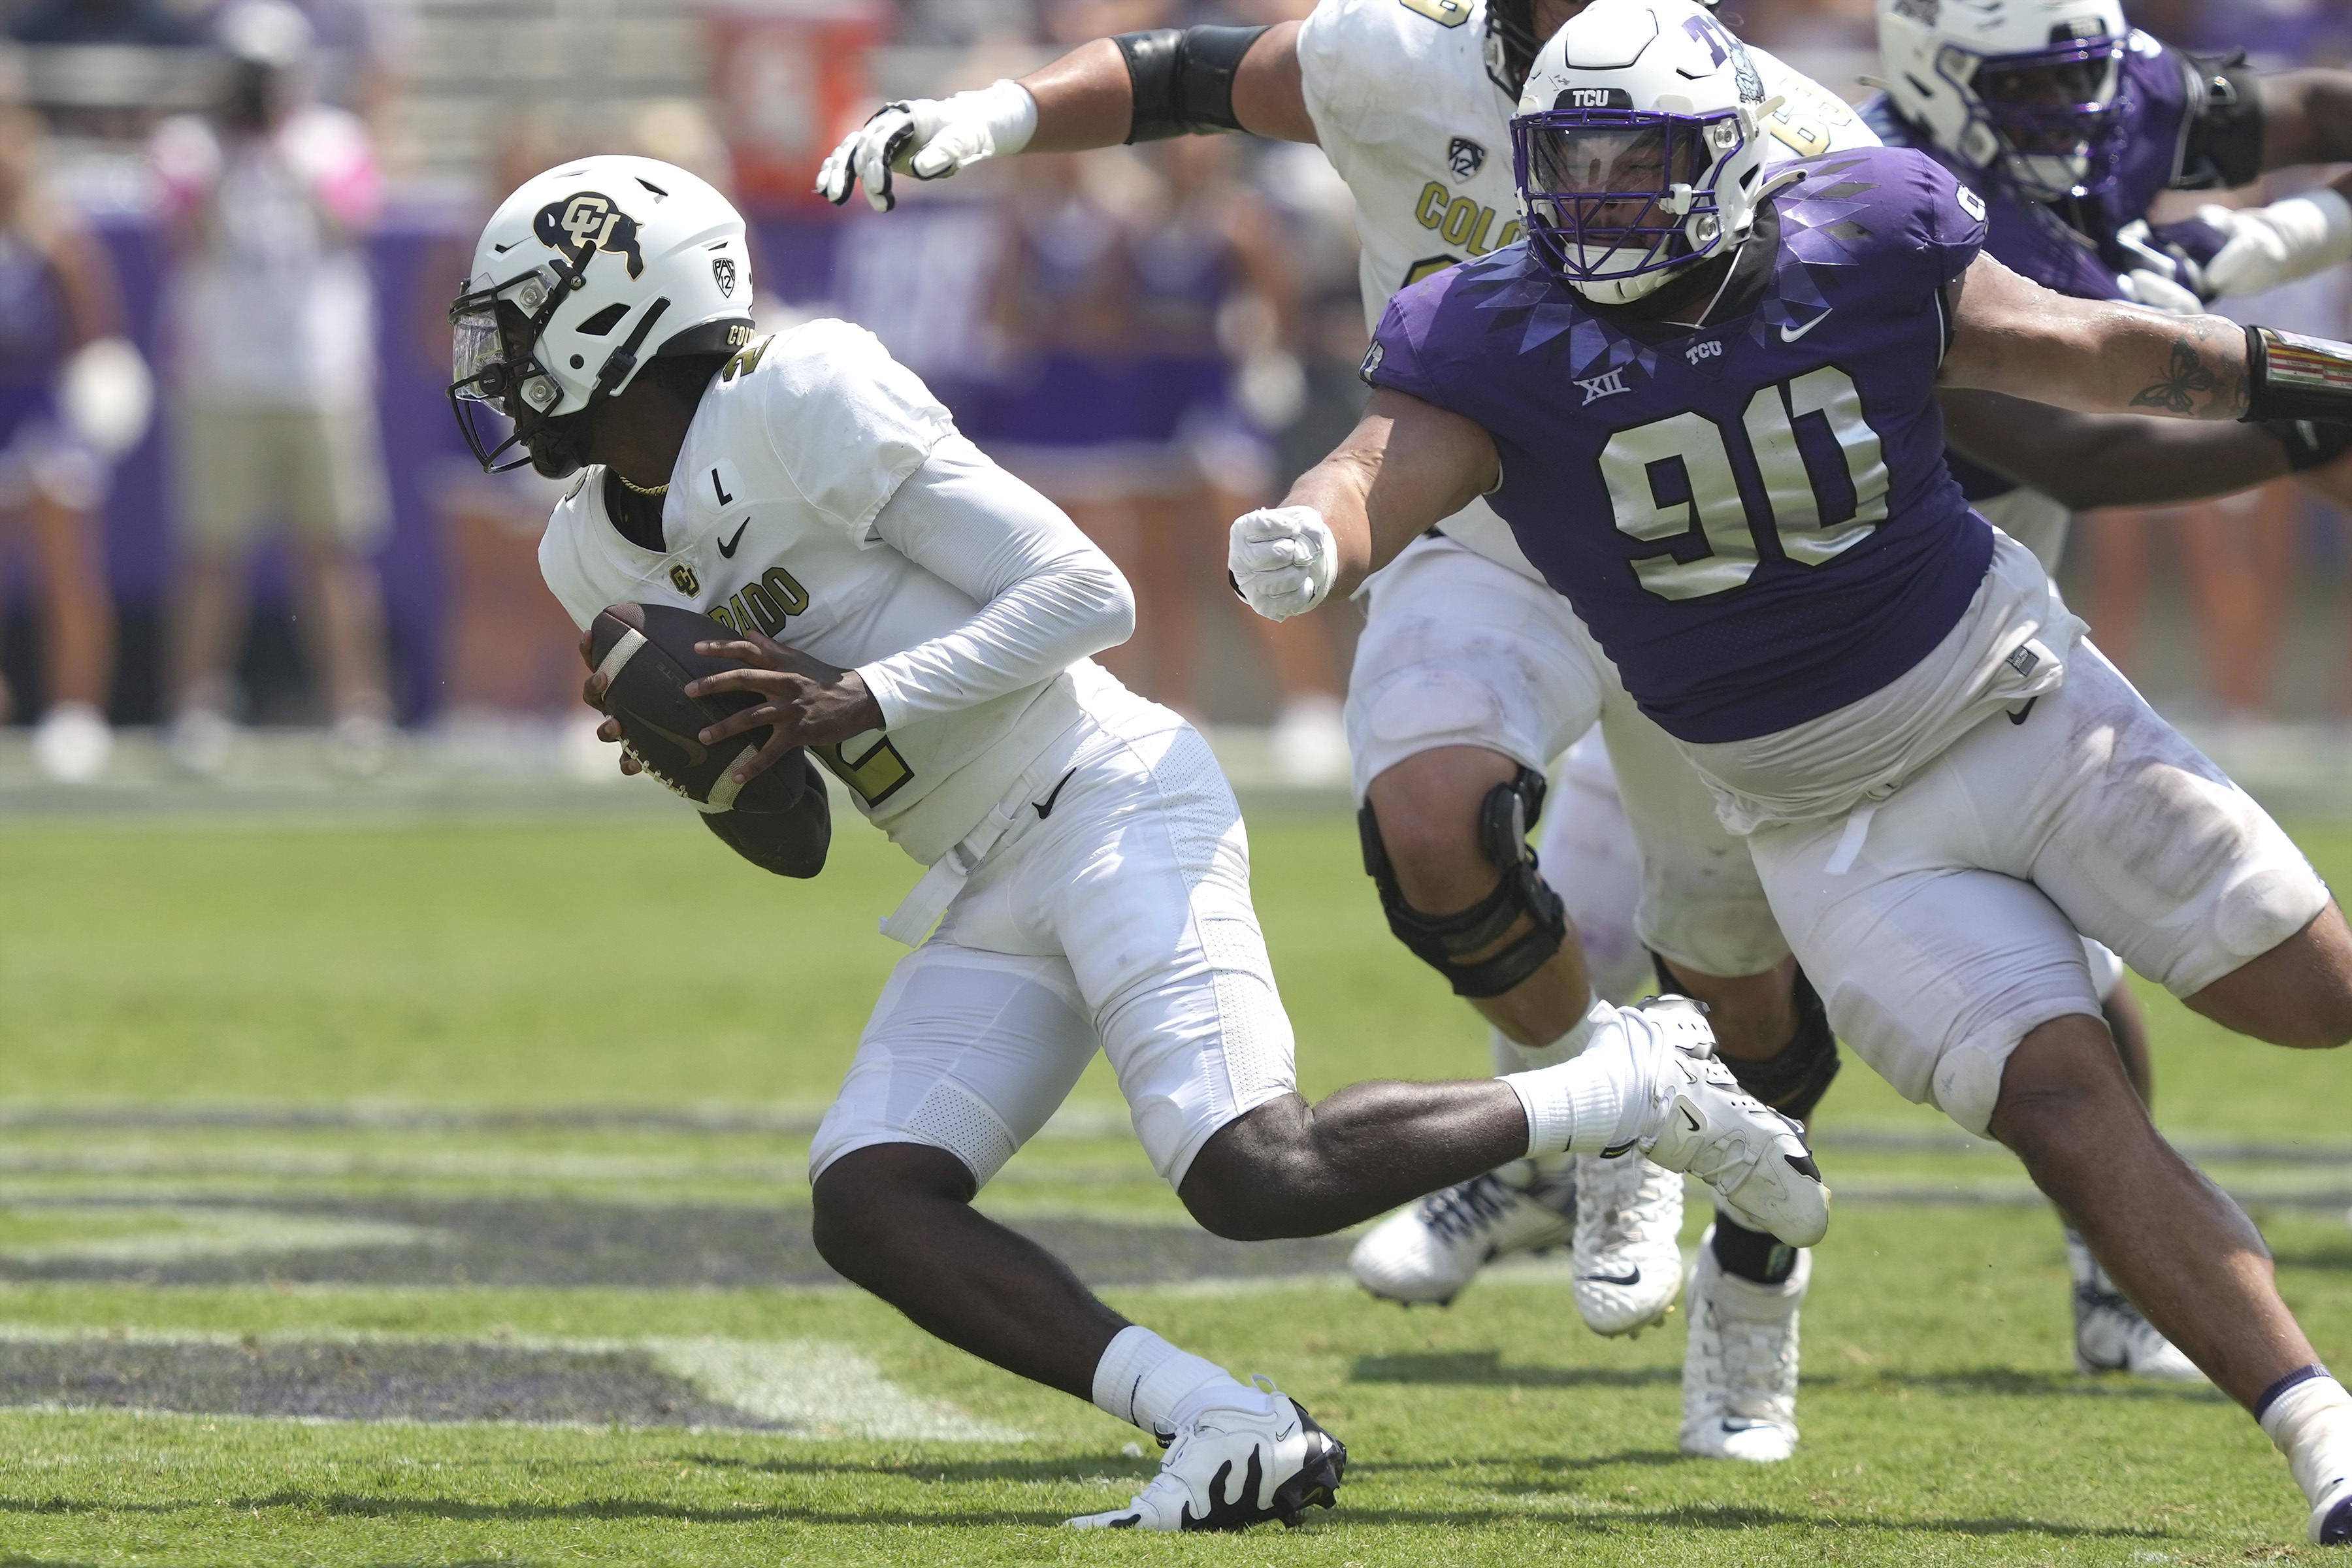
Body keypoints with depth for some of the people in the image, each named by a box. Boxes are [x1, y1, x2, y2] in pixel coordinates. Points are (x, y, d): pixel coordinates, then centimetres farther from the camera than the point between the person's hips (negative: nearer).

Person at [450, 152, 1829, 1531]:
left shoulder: (802, 406, -12)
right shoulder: (602, 556, 13)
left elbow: (1086, 595, -13)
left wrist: (870, 701, -19)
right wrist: (692, 754, -1)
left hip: (1105, 801, -9)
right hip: (985, 898, 9)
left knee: (1255, 1175, -23)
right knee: (867, 1209, -11)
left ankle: (1637, 1087, -4)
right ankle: (1228, 1431, -18)